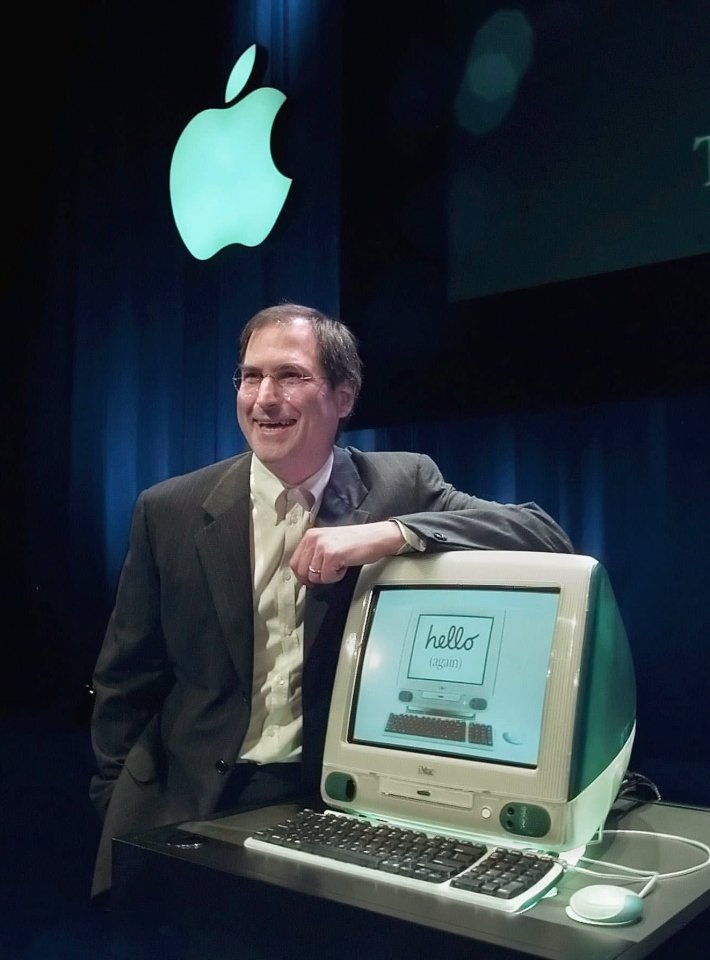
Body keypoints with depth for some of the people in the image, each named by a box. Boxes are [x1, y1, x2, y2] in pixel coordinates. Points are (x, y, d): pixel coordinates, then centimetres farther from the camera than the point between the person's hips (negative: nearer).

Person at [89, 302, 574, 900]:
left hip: (345, 803, 0)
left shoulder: (402, 485, -3)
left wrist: (388, 534, -25)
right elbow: (127, 680, 6)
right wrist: (119, 810, 4)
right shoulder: (170, 510, -1)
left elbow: (546, 537, -14)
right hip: (188, 805, 1)